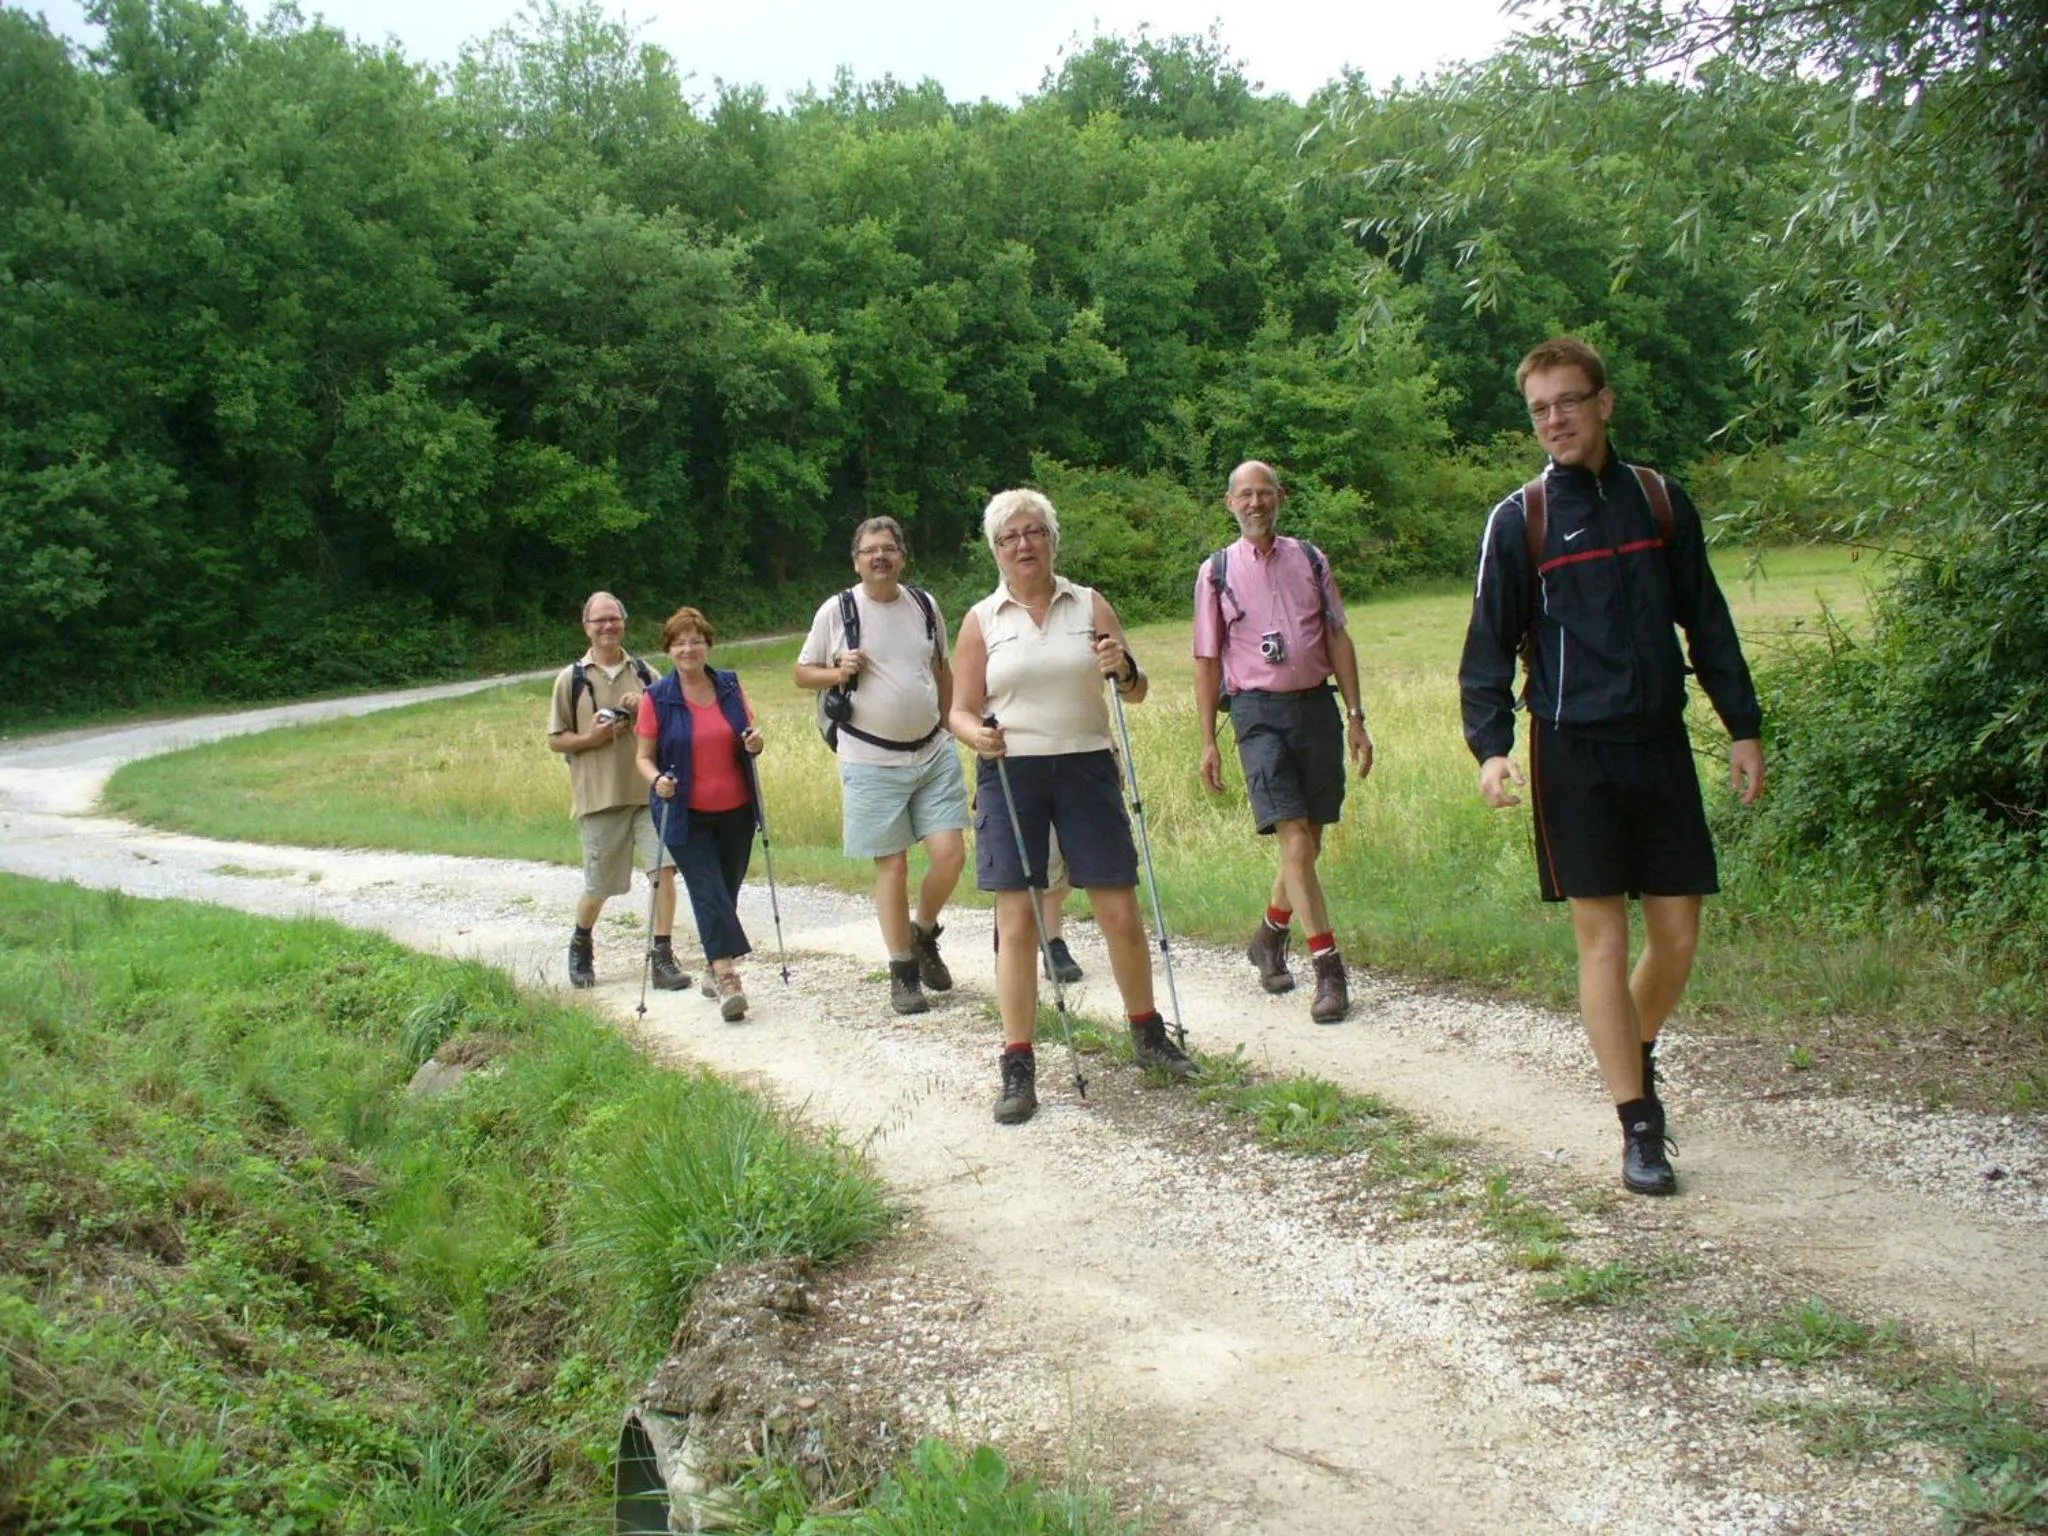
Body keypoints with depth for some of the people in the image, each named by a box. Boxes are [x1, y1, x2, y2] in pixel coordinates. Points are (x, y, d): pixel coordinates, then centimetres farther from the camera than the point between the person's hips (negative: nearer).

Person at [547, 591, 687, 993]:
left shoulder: (643, 672, 9)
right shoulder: (571, 678, 3)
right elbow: (555, 739, 5)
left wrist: (646, 707, -6)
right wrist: (589, 738, -13)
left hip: (649, 791, 2)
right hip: (599, 795, -2)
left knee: (665, 868, -13)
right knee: (599, 885, 7)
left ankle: (662, 957, -5)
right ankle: (581, 946, 35)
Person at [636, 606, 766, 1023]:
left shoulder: (730, 687, 6)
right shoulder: (657, 699, -3)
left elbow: (749, 739, 16)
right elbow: (644, 757, 0)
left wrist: (756, 743, -7)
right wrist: (657, 780, -21)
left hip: (735, 812, 4)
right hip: (686, 816, -4)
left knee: (726, 892, 11)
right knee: (708, 892, -13)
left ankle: (716, 970, 26)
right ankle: (727, 978, -20)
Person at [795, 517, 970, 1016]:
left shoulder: (925, 604, 7)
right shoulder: (837, 610, -3)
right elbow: (803, 673, 5)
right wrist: (838, 673, -14)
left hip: (934, 754, 3)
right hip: (873, 762, -3)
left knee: (950, 853, -5)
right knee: (892, 865, 0)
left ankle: (924, 933, 24)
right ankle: (903, 973, 14)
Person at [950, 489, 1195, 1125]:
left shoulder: (1090, 605, 8)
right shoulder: (982, 619, 6)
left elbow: (1135, 692, 9)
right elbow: (961, 711, 5)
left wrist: (1122, 670, -14)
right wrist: (979, 734, -17)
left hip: (1087, 768, 1)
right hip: (1011, 774, -1)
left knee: (1121, 914, 3)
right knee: (1016, 921, -4)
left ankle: (1148, 1035, 25)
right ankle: (1018, 1067, 3)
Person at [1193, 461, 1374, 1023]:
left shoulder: (1309, 559, 10)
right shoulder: (1217, 571, 3)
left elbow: (1338, 639, 11)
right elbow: (1207, 661, 4)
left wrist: (1356, 716, 5)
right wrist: (1208, 742, 1)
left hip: (1317, 704, 3)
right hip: (1259, 712, -3)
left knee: (1311, 842, 9)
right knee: (1296, 844, -12)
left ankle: (1270, 934, 33)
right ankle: (1329, 969, -8)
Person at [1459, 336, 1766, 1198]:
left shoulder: (1660, 502, 8)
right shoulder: (1518, 521, 0)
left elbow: (1707, 623, 13)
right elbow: (1489, 648, -1)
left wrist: (1744, 727, 10)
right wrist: (1490, 745, -15)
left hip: (1662, 745, 3)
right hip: (1574, 753, -3)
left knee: (1679, 933, 5)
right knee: (1603, 937, -2)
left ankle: (1636, 1058, 33)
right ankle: (1638, 1130, 6)